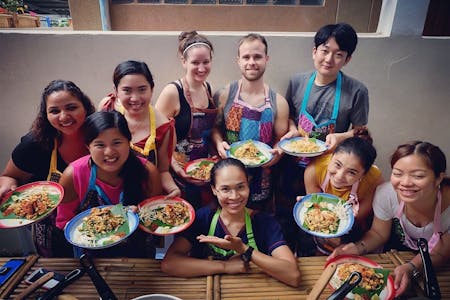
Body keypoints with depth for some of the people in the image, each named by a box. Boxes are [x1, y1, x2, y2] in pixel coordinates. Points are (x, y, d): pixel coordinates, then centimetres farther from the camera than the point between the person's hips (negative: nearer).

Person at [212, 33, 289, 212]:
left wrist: (275, 153, -18)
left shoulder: (278, 103, -2)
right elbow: (215, 126, 3)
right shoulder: (224, 95, -4)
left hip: (262, 179, 1)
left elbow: (281, 139, 3)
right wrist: (219, 143, -17)